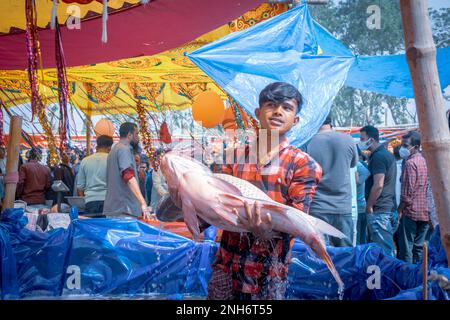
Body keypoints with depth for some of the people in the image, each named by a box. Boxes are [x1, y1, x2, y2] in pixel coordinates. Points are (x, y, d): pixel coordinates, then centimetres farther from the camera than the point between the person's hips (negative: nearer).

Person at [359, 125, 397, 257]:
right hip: (388, 208, 10)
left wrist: (369, 206, -12)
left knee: (383, 250, -6)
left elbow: (378, 185, -22)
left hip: (379, 211, -10)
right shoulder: (386, 154, 17)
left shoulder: (378, 156, -14)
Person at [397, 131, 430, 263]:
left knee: (406, 248, -2)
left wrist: (400, 210, -9)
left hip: (411, 212, -8)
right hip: (425, 213, 8)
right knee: (419, 247, 12)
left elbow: (407, 192, -16)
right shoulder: (425, 161, 11)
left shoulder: (410, 163, -12)